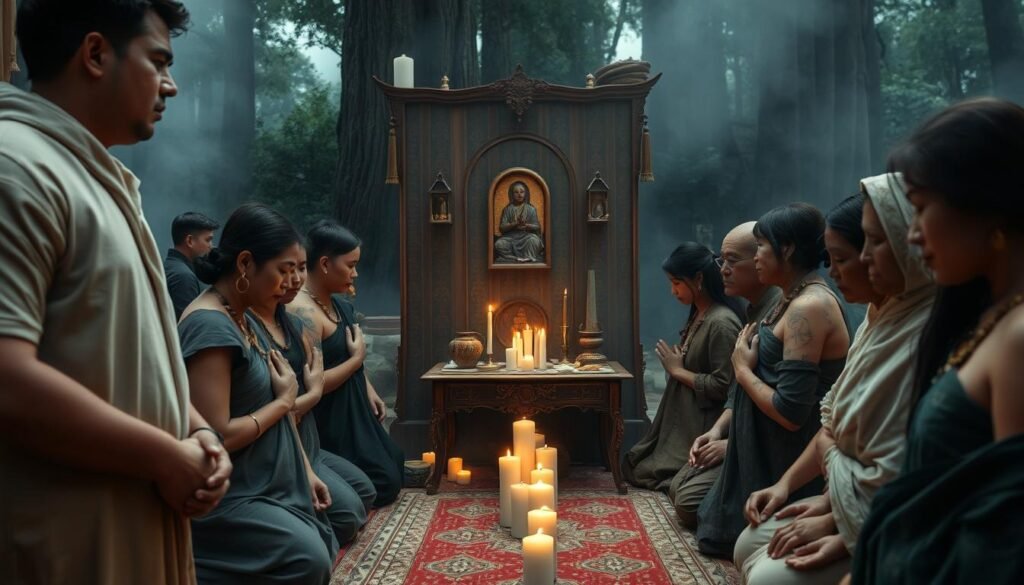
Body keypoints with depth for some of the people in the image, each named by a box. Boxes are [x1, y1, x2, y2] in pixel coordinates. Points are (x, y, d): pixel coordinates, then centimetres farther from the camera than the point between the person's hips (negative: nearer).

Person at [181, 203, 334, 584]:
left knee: (320, 549, 11)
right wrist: (284, 401, -13)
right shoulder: (210, 326, -21)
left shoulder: (241, 319, 10)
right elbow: (217, 436, -25)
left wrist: (305, 470, 10)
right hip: (224, 497, -10)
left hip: (265, 486, 10)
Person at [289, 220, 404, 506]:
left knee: (393, 464, 21)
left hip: (352, 409, 10)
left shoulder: (333, 302, 4)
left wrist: (369, 391, 6)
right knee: (383, 483, 3)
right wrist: (357, 358, -19)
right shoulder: (303, 312, -27)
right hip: (331, 420, -10)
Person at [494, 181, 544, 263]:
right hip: (511, 236, 1)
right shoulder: (507, 209, 6)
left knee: (534, 240, -36)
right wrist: (515, 224, -16)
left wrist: (526, 225, -18)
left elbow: (537, 227, 2)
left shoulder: (531, 209, 5)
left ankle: (529, 259, -22)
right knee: (499, 244, -30)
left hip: (526, 235, -1)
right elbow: (501, 228, -1)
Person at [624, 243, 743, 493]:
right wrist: (674, 365, 0)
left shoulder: (722, 322, -23)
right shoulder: (698, 315, 7)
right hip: (683, 420, 10)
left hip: (701, 428, -10)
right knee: (636, 467, 16)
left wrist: (678, 371, -15)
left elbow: (723, 386, -25)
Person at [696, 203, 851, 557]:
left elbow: (790, 413, -29)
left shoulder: (808, 308, -26)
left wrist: (743, 370, -14)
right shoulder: (798, 300, 9)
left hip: (791, 467, -11)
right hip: (771, 454, 11)